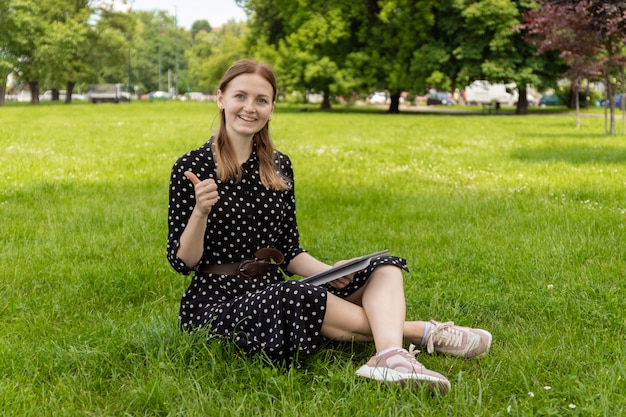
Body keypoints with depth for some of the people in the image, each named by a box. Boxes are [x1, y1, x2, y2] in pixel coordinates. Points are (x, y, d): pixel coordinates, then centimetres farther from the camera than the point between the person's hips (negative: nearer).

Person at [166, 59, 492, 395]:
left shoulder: (279, 166, 10)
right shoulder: (192, 167, -6)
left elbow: (289, 251, 12)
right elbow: (183, 262, -8)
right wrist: (200, 211, -27)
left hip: (273, 292, 6)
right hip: (218, 303, -6)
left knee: (384, 267, -9)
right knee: (301, 298, -36)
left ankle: (391, 355, -42)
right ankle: (427, 332, -18)